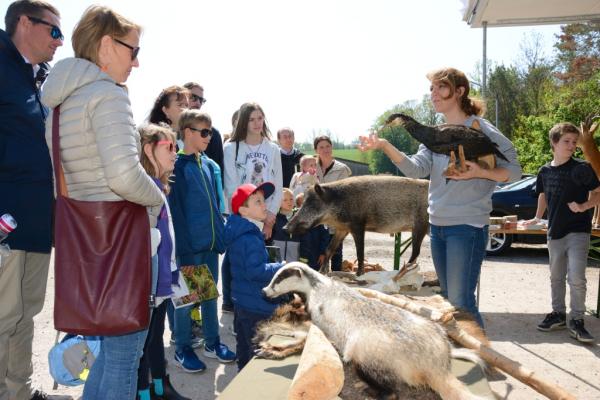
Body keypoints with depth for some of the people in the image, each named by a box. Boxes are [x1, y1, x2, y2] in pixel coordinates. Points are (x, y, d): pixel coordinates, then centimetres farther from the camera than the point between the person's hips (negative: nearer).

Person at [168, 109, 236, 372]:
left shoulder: (207, 165, 10)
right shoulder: (177, 165, -12)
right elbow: (175, 211, -15)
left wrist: (221, 236, 11)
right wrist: (184, 250, -17)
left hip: (210, 243, 7)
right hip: (190, 245, -7)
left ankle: (212, 342, 30)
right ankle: (182, 349, 21)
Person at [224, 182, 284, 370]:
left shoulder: (240, 234, 10)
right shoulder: (250, 239, -23)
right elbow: (255, 270, -29)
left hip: (242, 303, 10)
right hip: (256, 306, -10)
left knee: (244, 346, 21)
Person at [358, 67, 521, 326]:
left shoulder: (481, 129, -6)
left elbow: (514, 171, -3)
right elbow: (416, 168, -7)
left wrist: (479, 172, -21)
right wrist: (384, 146, -20)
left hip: (468, 226, -7)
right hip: (437, 226, 7)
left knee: (460, 301, -8)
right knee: (448, 297, 15)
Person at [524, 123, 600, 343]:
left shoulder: (582, 168, -8)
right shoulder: (545, 171, 5)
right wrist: (537, 218, 20)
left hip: (578, 231, -5)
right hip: (555, 232, 5)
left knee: (576, 277, -10)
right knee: (556, 277, 14)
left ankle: (577, 320, 5)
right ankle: (558, 313, 28)